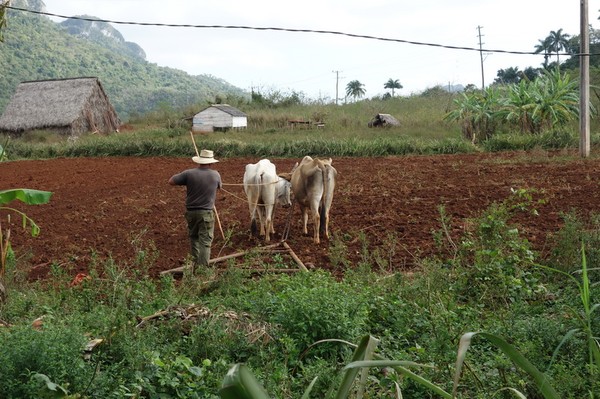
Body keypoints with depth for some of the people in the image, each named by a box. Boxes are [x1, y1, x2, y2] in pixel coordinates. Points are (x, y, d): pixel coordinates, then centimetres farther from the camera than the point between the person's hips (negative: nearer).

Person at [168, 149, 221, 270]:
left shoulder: (189, 174, -7)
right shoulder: (215, 175, -3)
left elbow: (171, 181, -1)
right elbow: (219, 186, 19)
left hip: (191, 212, 2)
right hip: (207, 213, -2)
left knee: (194, 238, 19)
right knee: (205, 241, 1)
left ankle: (195, 265, 23)